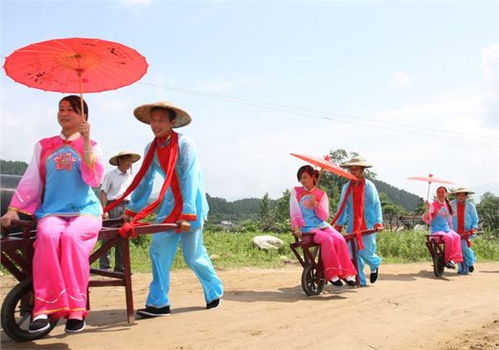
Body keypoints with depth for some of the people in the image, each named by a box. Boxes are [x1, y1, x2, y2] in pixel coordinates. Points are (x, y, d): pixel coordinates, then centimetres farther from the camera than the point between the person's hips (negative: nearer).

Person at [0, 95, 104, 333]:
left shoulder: (91, 146, 10)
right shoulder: (44, 146, 17)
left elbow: (94, 179, -7)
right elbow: (31, 180, 13)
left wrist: (86, 141, -11)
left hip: (85, 210, -1)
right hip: (52, 211, 2)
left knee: (71, 236, -35)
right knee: (48, 236, -34)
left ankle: (76, 309, -31)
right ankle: (45, 308, -32)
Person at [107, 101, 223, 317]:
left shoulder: (186, 146, -15)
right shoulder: (151, 149, 3)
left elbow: (190, 180, -21)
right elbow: (144, 181, 9)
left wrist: (187, 215, -26)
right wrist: (133, 211, 9)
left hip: (191, 205, -5)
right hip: (169, 205, 5)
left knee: (193, 255, 1)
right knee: (159, 251, -3)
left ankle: (215, 292, 25)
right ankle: (158, 303, 4)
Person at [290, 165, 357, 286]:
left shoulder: (321, 194, 11)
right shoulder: (296, 191, 8)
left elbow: (325, 216, 3)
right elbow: (294, 212, 4)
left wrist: (315, 204, -12)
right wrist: (296, 228, -10)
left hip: (322, 225, 3)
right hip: (307, 228, -3)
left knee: (339, 239, -25)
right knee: (327, 239, -32)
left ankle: (346, 273, -19)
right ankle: (331, 274, -25)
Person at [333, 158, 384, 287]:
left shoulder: (369, 186, -3)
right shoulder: (347, 187, 6)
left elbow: (376, 205, -3)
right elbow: (342, 207, 10)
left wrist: (378, 222, -12)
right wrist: (339, 223, 6)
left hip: (368, 224, -3)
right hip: (352, 225, 3)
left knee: (365, 251, -8)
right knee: (354, 253, 1)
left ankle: (375, 264, 27)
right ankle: (360, 280, 13)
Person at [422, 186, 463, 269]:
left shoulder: (447, 205, 13)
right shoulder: (433, 205, -6)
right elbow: (426, 219, -17)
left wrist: (451, 229, 13)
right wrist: (427, 209, -31)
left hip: (447, 230, 5)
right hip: (436, 231, -5)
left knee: (457, 237, -23)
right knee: (449, 238, -30)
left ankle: (454, 258, -22)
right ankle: (448, 259, -15)